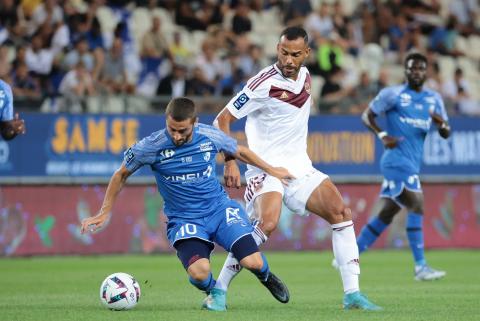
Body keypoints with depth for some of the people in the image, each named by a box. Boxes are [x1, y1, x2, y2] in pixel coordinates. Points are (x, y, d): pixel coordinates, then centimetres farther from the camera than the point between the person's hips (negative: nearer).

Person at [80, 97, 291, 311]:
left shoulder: (210, 136, -9)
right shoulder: (151, 147, -14)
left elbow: (239, 151, 14)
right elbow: (122, 175, 3)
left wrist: (270, 170, 24)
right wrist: (104, 213, 5)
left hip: (219, 208, 2)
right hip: (184, 219, -2)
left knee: (253, 263, -17)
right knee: (199, 272, -31)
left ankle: (266, 277, 24)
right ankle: (213, 292, 9)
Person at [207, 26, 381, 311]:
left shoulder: (304, 76, 7)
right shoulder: (264, 84, -15)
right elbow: (222, 120, -12)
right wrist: (230, 162, -20)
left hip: (299, 168, 7)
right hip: (266, 167, -7)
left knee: (341, 213, -7)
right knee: (268, 223, -30)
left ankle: (352, 294, -4)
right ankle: (219, 291, -18)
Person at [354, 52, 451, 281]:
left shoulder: (434, 99, 15)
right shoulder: (393, 94, -1)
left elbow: (446, 134, 14)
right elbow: (367, 115, 3)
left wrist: (441, 124, -10)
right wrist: (383, 135, -14)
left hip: (412, 165, 7)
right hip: (397, 160, -7)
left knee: (385, 215, 10)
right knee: (416, 207, -18)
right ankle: (421, 267, -19)